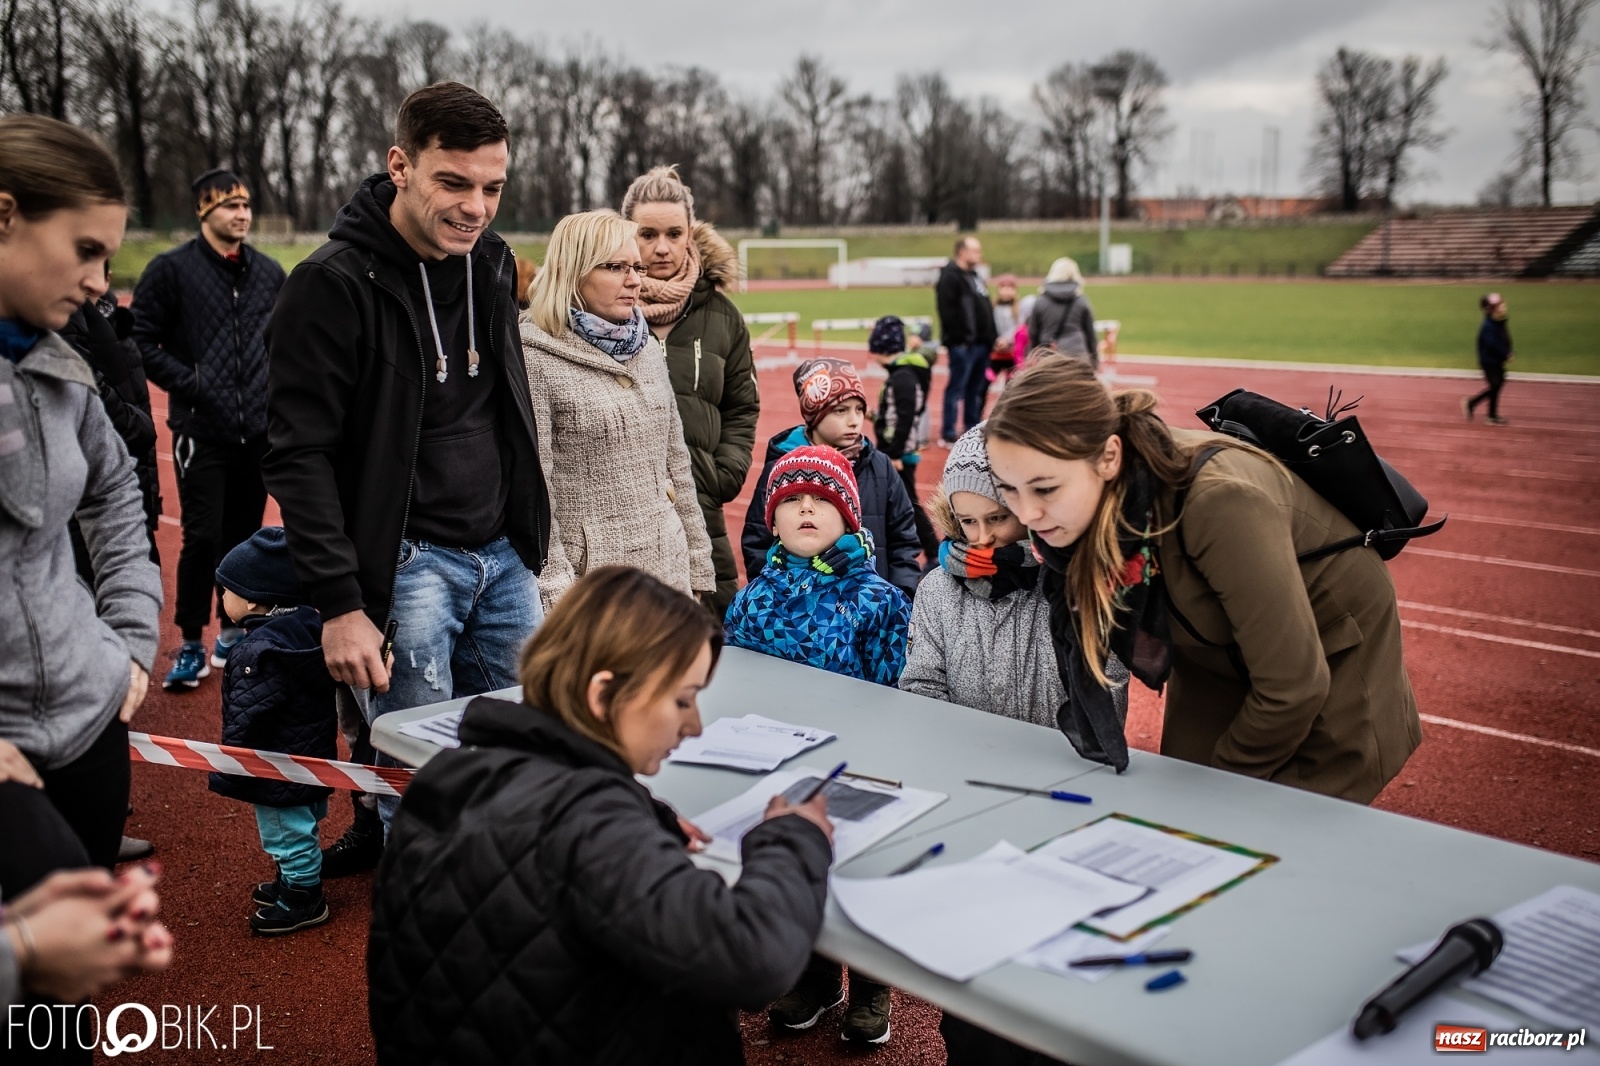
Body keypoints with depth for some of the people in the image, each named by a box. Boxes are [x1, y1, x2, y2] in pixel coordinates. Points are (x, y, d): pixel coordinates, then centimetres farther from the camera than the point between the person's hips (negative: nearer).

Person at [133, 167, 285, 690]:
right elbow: (141, 341, -4)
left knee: (245, 537, 10)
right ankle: (191, 645, 7)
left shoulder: (270, 273, 10)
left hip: (259, 431, 4)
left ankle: (233, 631, 25)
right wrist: (188, 381, -12)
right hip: (202, 429, -4)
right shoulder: (172, 269, -3)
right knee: (203, 537, -6)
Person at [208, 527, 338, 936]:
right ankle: (293, 882, 41)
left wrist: (226, 775, -11)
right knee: (298, 829, 24)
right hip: (312, 756, 9)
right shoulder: (306, 626, -2)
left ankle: (303, 900, 23)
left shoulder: (261, 652, -29)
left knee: (288, 833, 8)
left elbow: (246, 720, -24)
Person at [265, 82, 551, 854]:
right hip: (409, 565, -6)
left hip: (505, 558, 7)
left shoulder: (493, 261, 7)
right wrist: (340, 604, -19)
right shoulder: (334, 284, -14)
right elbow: (299, 457, -15)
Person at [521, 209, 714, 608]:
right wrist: (555, 592, -17)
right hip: (587, 575, -6)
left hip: (669, 572, 6)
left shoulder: (648, 350, 11)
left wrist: (697, 570, 13)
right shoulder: (534, 358, -9)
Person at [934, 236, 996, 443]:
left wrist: (990, 338, 16)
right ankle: (949, 434, -1)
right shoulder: (950, 277, -10)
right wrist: (958, 337, -21)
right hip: (963, 345, -9)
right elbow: (947, 310, -19)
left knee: (976, 390, 13)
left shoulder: (973, 276, 20)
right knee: (957, 389, -5)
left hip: (981, 343, 9)